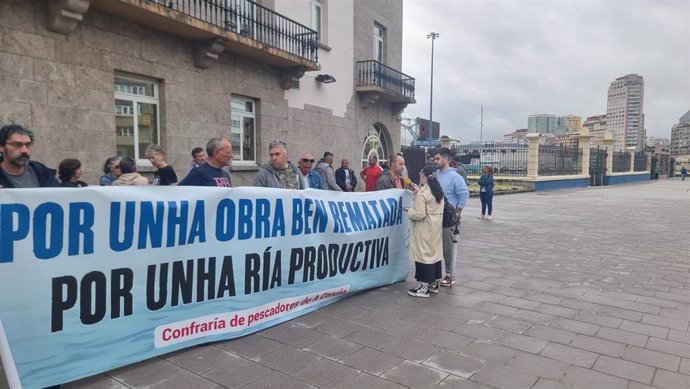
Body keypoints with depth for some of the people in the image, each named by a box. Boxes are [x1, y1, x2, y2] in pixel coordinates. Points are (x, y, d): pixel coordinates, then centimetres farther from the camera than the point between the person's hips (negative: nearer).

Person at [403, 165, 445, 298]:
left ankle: (424, 287, 5)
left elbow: (419, 214, -22)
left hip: (424, 229, -9)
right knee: (435, 253, 14)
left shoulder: (422, 193, -18)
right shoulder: (438, 191, 9)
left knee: (424, 254, -2)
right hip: (436, 227, 9)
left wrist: (409, 211, -3)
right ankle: (434, 283, 24)